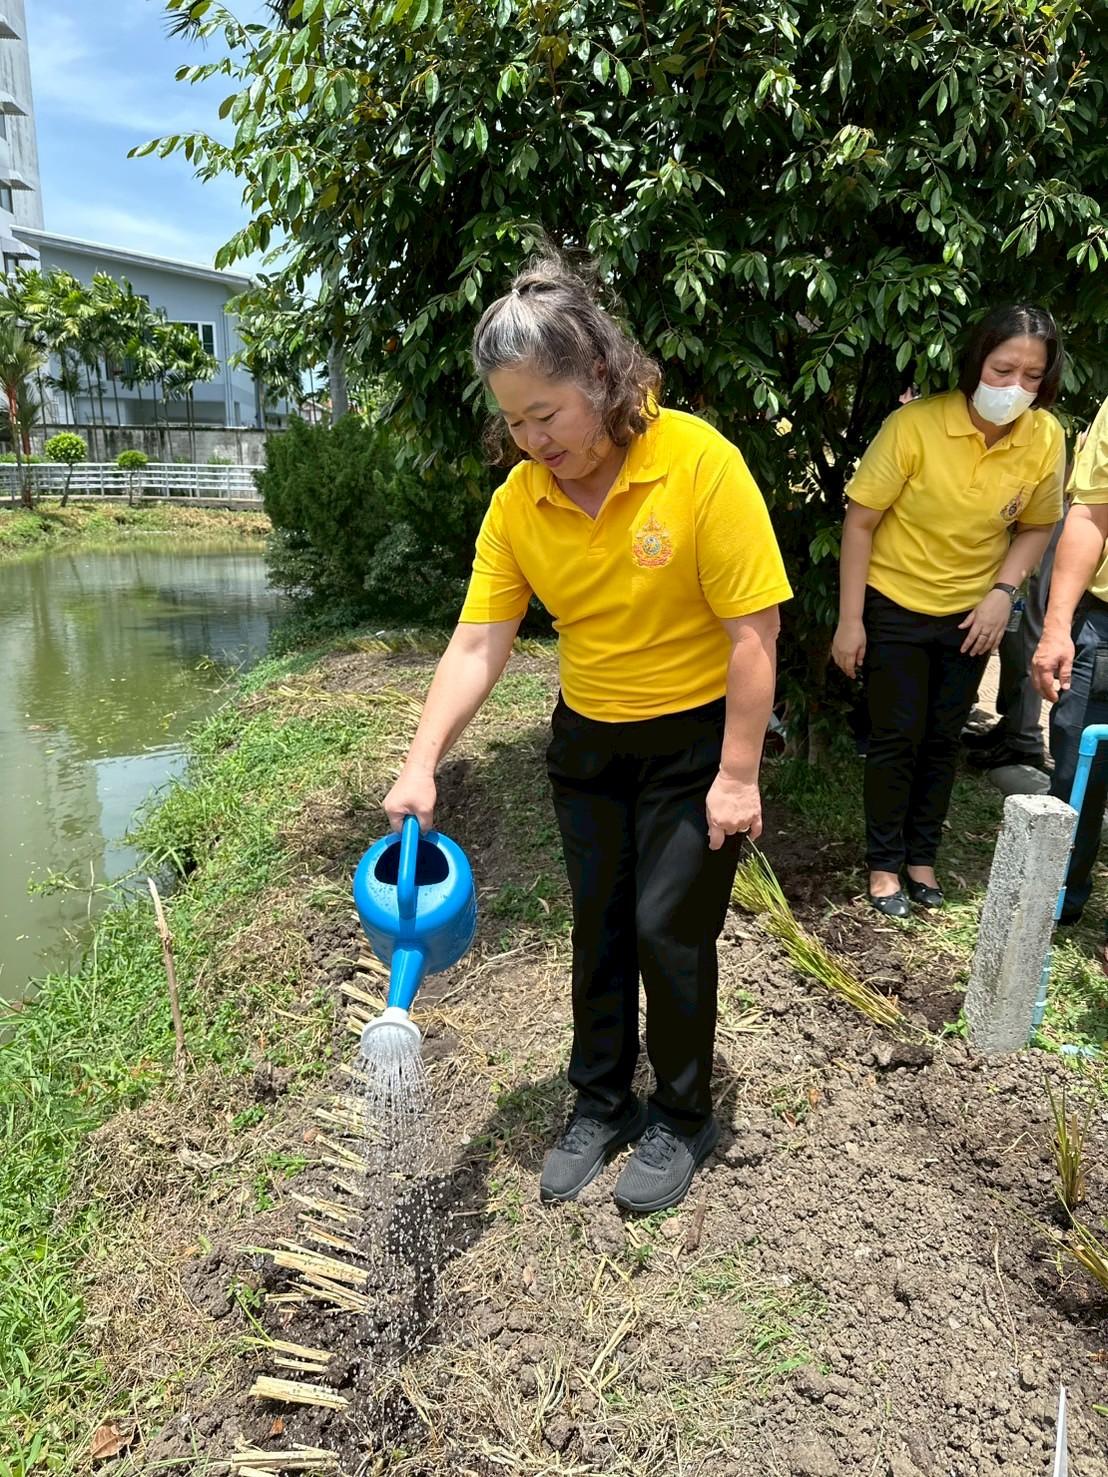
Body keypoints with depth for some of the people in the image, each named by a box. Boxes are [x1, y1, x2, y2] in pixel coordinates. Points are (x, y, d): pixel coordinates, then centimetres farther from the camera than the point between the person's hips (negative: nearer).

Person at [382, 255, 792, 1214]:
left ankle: (682, 1120, 28)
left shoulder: (698, 461, -22)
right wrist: (422, 764, -18)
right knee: (599, 926, 15)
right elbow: (479, 645, -9)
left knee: (670, 930, 2)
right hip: (587, 738, 5)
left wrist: (737, 777, -19)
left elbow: (752, 632, -20)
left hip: (696, 737, -4)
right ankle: (602, 1105, 36)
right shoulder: (517, 502, -8)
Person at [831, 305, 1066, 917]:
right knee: (897, 738, 3)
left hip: (971, 613, 4)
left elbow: (1036, 527, 5)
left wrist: (1002, 592, -11)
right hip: (895, 606, -3)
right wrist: (850, 620, -15)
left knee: (943, 739, 13)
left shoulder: (1046, 437, -11)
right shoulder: (916, 424, -22)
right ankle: (884, 863, 21)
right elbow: (860, 521, -16)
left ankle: (922, 855, 30)